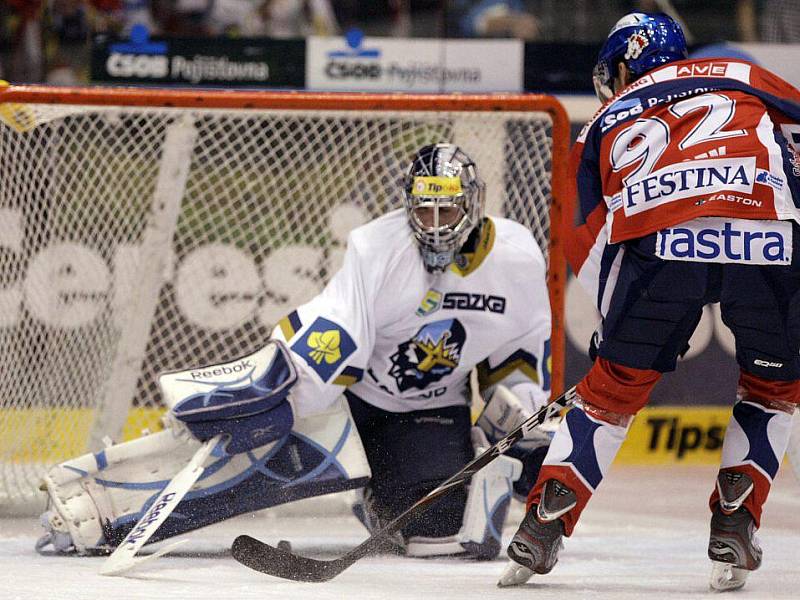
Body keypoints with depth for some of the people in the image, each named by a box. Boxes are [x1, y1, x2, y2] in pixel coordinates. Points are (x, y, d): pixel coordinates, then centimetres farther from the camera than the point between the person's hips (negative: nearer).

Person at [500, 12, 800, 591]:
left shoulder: (607, 123, 32)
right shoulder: (742, 76, 34)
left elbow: (590, 244, 27)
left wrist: (619, 322, 34)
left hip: (658, 240, 0)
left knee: (614, 386, 19)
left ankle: (546, 522, 12)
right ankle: (734, 532, 14)